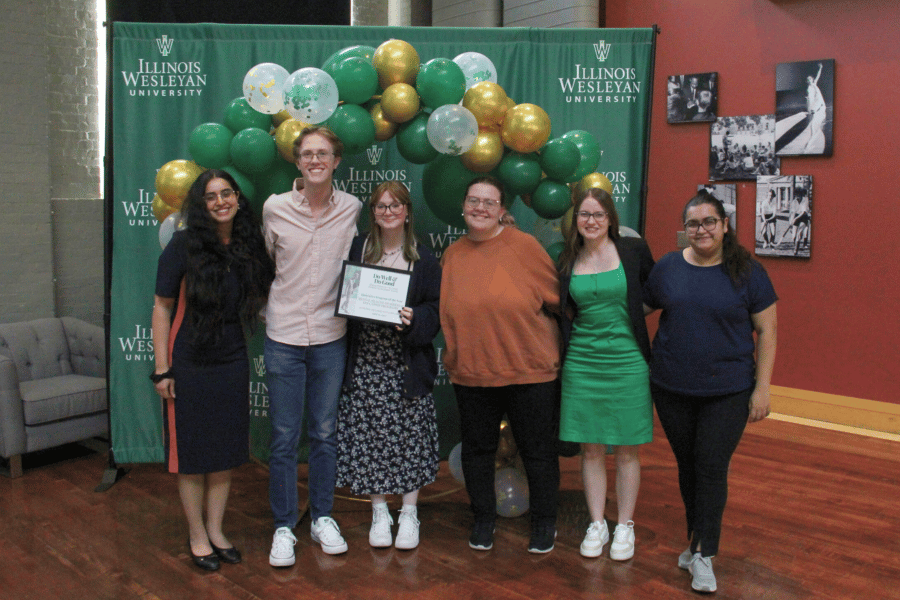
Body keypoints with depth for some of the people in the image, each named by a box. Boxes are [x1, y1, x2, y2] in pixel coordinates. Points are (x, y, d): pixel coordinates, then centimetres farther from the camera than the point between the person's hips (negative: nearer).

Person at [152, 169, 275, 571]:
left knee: (226, 449, 11)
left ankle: (215, 531, 27)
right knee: (192, 452, 5)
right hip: (189, 364, -4)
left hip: (232, 362, 4)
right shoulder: (184, 245, -9)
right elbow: (162, 308, -9)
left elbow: (260, 299, 18)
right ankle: (198, 538, 21)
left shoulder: (249, 247, 3)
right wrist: (162, 369, -12)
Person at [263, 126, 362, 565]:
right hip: (283, 335, -1)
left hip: (331, 336, 1)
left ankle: (322, 517, 28)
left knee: (325, 433, 11)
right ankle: (283, 526, 19)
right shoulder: (275, 208, -3)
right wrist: (268, 308, 10)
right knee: (283, 437, 5)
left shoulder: (352, 209, -1)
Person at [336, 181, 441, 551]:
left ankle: (409, 514, 20)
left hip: (407, 364, -1)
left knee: (410, 436, 4)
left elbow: (436, 310, 1)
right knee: (369, 436, 5)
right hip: (365, 361, 1)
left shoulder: (423, 259, 4)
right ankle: (379, 513, 22)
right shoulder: (356, 249, 6)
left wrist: (415, 320, -17)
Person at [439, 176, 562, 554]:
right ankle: (483, 519, 35)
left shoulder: (523, 245, -8)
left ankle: (544, 522, 30)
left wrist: (552, 351, 3)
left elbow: (556, 299, -1)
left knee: (537, 450, 9)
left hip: (530, 370, -3)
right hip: (471, 372, 4)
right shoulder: (453, 254, 4)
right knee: (477, 449, 15)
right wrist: (455, 356, 13)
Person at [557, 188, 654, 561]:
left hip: (628, 361, -2)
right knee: (591, 449, 8)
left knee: (627, 449, 6)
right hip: (582, 363, 2)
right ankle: (596, 524, 22)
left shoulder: (633, 251, -1)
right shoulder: (566, 261, 5)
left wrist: (631, 314, 2)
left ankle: (625, 526, 21)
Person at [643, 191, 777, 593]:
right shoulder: (667, 267, 2)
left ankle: (703, 555, 8)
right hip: (671, 389, 3)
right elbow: (638, 308, 14)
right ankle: (698, 541, 29)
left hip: (727, 392, -2)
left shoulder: (747, 272, -4)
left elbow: (766, 332, -3)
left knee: (712, 468, -4)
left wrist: (762, 388, -6)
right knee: (687, 465, 12)